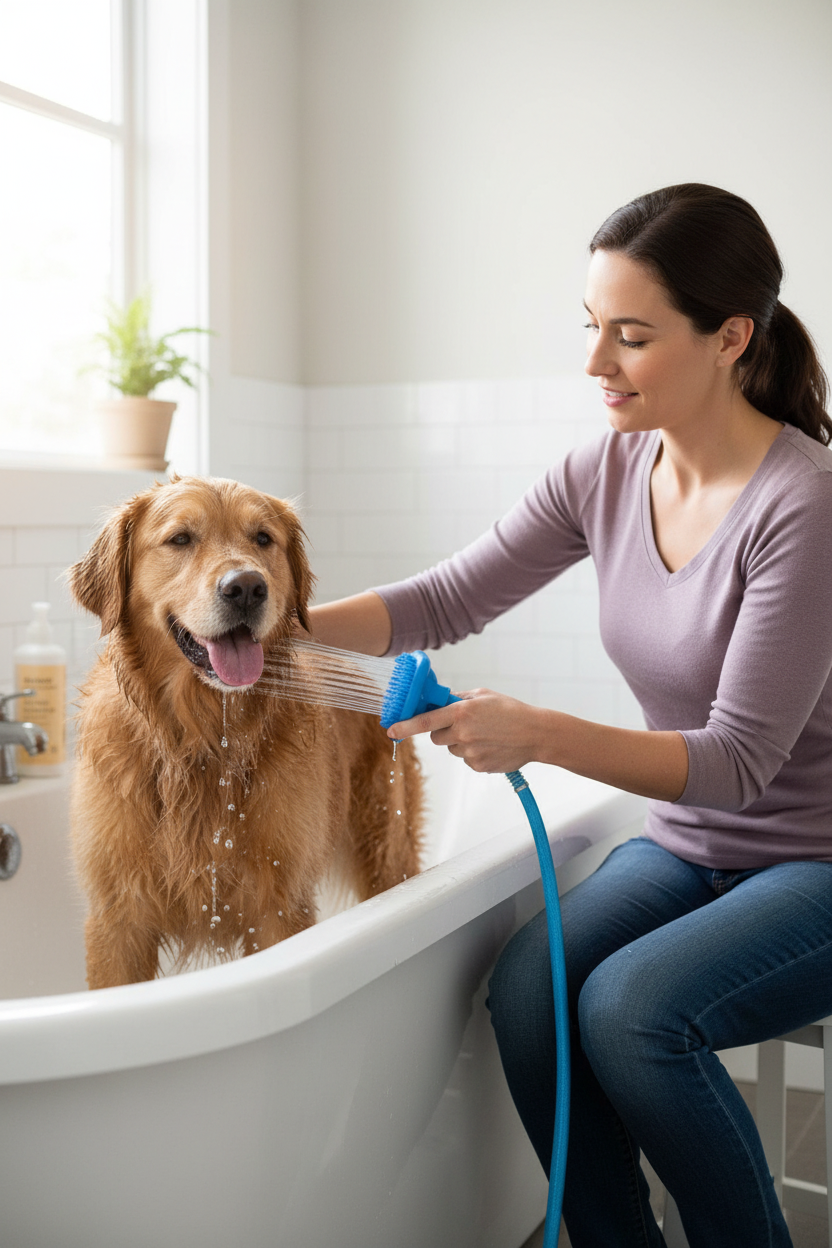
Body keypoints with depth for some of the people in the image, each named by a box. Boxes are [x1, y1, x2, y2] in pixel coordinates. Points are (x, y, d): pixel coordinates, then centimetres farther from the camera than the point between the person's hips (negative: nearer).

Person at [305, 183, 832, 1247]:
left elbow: (740, 760, -22)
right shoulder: (606, 472, -3)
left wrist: (540, 735, -33)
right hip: (684, 846, 5)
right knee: (525, 993, -20)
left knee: (630, 1006, -28)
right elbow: (450, 601, 0)